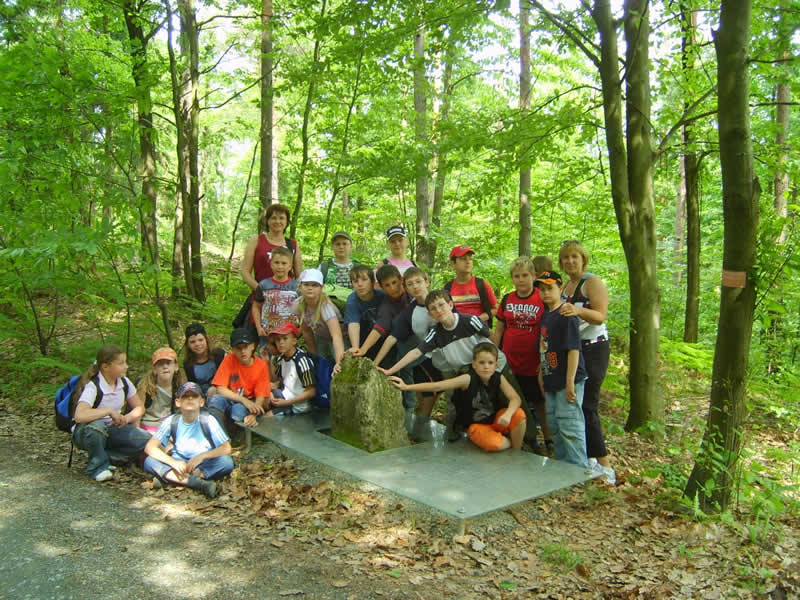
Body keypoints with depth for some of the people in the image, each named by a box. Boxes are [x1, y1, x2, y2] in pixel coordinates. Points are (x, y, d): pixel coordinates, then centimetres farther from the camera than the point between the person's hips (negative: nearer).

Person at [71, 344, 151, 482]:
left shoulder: (124, 382, -4)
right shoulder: (93, 386, -23)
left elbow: (140, 408, 6)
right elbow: (79, 416, -40)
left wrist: (127, 417, -15)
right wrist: (109, 411, -31)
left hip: (112, 430, 5)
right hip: (86, 433, -5)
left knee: (146, 440, -18)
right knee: (96, 426, -41)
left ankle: (105, 457, -3)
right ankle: (98, 466, -15)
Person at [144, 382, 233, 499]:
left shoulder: (208, 421, -9)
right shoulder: (171, 422, -5)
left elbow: (226, 448, -14)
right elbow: (149, 448, -11)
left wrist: (202, 456, -27)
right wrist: (173, 462, -25)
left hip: (204, 466, -1)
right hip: (179, 464, 1)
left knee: (227, 462, -29)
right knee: (149, 461, -23)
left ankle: (168, 477, -25)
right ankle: (198, 482, -33)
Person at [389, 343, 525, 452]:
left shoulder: (499, 378, -13)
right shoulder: (468, 379, -23)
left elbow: (515, 398, -21)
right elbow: (437, 386, -25)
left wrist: (508, 414, -43)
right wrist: (406, 386, -29)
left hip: (495, 419, 3)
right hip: (476, 425, -3)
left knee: (519, 415, -26)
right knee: (493, 444, -33)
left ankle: (516, 451, -3)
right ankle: (509, 442, 3)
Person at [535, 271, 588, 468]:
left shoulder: (566, 316, -14)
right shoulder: (545, 317, 12)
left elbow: (573, 349, -18)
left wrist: (570, 382, -21)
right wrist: (541, 375, 15)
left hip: (567, 381, -9)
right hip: (551, 381, 9)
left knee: (570, 426, -6)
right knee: (554, 426, 17)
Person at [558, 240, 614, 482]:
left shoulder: (592, 282, -8)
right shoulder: (566, 286, 15)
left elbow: (600, 316, -22)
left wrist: (579, 310, -38)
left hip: (592, 348, -8)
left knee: (587, 405, -11)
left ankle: (605, 466, -4)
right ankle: (588, 458, 19)